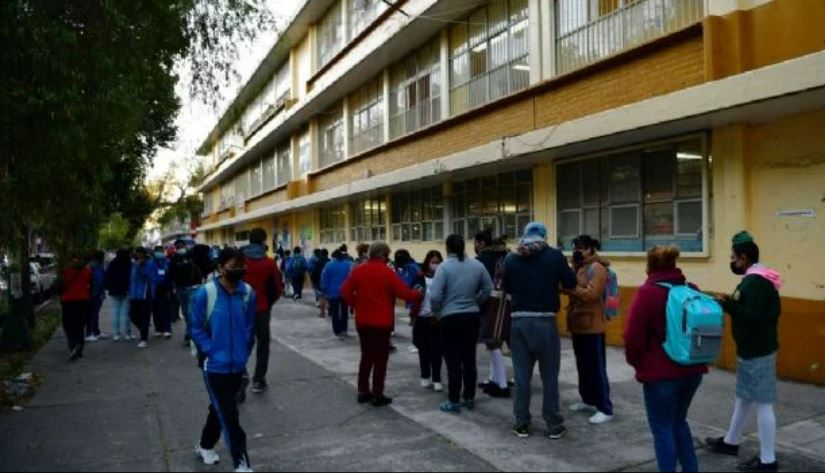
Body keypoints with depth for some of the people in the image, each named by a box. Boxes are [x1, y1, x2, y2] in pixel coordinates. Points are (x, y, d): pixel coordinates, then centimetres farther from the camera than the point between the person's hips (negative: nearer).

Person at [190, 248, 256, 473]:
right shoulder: (205, 293, -15)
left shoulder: (248, 292, -5)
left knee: (221, 409, 21)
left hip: (237, 364, 5)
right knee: (229, 415, -3)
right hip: (215, 365, -4)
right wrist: (211, 352, -13)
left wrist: (244, 353, 2)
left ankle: (205, 445, 44)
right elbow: (196, 328, -8)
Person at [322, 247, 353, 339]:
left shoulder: (329, 266, -5)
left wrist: (325, 292, 5)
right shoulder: (349, 264, -3)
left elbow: (324, 280, -4)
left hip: (333, 293, -1)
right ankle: (343, 330, 11)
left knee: (335, 313, 6)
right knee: (344, 311, 16)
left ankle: (337, 331, 3)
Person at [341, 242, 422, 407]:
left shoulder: (358, 270, 2)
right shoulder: (387, 273, -13)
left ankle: (363, 391, 20)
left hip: (362, 321, 5)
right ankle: (378, 395, 7)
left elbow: (345, 291, 1)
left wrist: (356, 305, 9)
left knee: (367, 356, 17)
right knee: (380, 358, 4)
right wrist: (419, 295, 4)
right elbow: (404, 293, -13)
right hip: (381, 322, -5)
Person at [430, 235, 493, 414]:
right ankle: (469, 398, 24)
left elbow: (435, 296, -18)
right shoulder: (477, 265, 1)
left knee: (453, 360, 2)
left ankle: (454, 402, 9)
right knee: (469, 358, 14)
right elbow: (488, 288, 8)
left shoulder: (444, 267, -13)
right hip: (472, 317, 5)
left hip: (450, 318, -5)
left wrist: (437, 310, 1)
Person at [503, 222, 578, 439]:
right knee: (550, 377, 9)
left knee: (522, 376, 9)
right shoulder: (554, 256, -6)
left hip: (519, 322, 2)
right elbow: (571, 283, -1)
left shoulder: (512, 260, 1)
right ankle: (554, 426, 17)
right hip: (545, 322, -2)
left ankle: (521, 424, 16)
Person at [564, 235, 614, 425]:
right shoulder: (579, 267, 14)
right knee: (583, 366, 17)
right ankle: (588, 401, 30)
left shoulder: (597, 269, -13)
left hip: (592, 326, -9)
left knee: (597, 368, -4)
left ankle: (605, 409, 3)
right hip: (578, 325, 9)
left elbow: (591, 294, -24)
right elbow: (575, 290, 13)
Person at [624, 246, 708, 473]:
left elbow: (633, 335, -15)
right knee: (679, 421, 24)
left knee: (662, 429, 7)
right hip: (693, 369, 7)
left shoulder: (648, 292, -13)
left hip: (661, 372, -6)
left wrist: (635, 361, 2)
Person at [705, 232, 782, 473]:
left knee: (762, 403, -4)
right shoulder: (758, 279, 14)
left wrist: (728, 304, -20)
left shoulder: (754, 281, -19)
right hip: (754, 349, 11)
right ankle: (731, 442, 33)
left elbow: (753, 317, -28)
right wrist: (733, 303, 5)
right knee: (744, 398, 20)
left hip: (757, 352, -11)